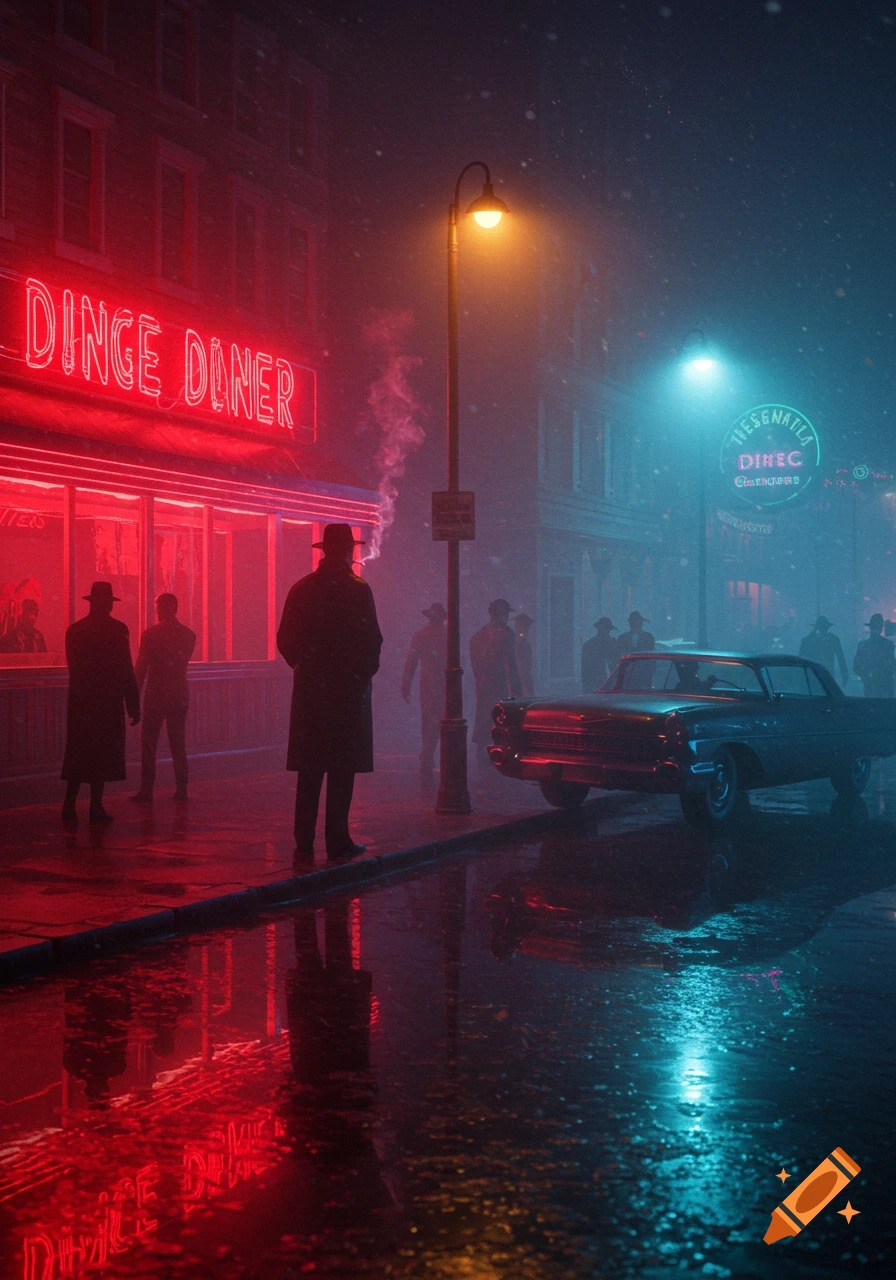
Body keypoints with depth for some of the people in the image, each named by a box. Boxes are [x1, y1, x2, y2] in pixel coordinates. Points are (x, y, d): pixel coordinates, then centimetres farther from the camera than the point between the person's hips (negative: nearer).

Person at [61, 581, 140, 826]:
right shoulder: (117, 629, -9)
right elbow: (126, 670, -10)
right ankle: (96, 808, 1)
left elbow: (74, 666, 11)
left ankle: (69, 805, 6)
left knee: (78, 753, 10)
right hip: (108, 701, -4)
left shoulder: (74, 630, 6)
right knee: (102, 755, 1)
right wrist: (134, 705, -6)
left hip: (79, 699, 4)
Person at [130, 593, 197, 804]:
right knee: (178, 744, 12)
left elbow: (141, 667, -9)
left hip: (156, 695, -4)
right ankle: (181, 789, 11)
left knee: (148, 745, 1)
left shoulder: (150, 634, -9)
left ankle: (146, 791, -3)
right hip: (180, 696, 4)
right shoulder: (188, 634, 3)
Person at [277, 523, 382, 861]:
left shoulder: (301, 589, 4)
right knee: (342, 770, 2)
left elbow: (285, 640, 5)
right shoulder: (358, 590, -9)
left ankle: (304, 843, 6)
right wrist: (366, 671, 6)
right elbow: (372, 640, -11)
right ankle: (337, 842, 3)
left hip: (310, 690, 4)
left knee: (309, 770, 6)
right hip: (349, 689, -4)